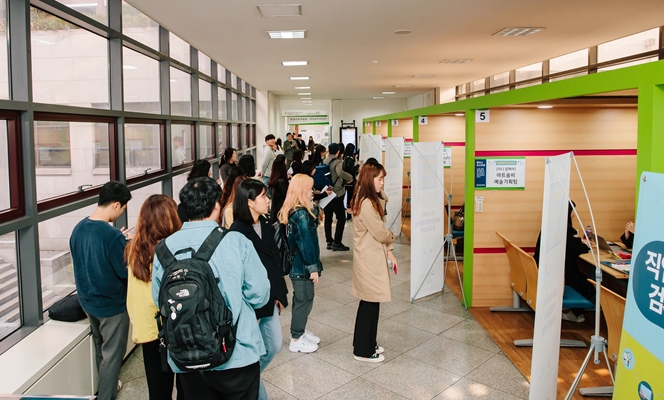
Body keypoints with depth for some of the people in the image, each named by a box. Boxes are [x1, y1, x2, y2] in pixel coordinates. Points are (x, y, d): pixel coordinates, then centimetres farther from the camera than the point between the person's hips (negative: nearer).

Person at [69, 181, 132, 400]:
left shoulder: (78, 228, -3)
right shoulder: (113, 235, -27)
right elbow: (126, 271, -21)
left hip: (88, 300, 8)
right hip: (112, 304, -8)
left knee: (100, 350, 26)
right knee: (112, 354, 8)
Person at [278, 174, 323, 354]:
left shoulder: (292, 211, 5)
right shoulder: (301, 214, -24)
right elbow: (306, 243, -22)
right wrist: (313, 267, -17)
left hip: (296, 264, 9)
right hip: (302, 266, -9)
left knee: (302, 299, 21)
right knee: (304, 300, 3)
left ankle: (300, 331, 35)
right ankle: (296, 340, 16)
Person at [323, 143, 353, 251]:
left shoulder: (324, 162, 8)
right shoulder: (337, 162, -13)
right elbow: (340, 173, -32)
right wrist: (350, 177, -18)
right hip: (336, 193, -7)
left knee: (328, 218, 12)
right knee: (341, 218, -1)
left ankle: (329, 241, 16)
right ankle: (337, 242, -4)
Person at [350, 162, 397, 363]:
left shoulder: (371, 201, 12)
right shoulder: (366, 204, -21)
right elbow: (381, 233, -18)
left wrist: (390, 253, 9)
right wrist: (391, 236, 4)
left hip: (374, 258, 10)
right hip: (369, 259, -10)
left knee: (371, 302, 17)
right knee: (370, 303, 0)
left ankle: (367, 343, 30)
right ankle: (363, 350, 13)